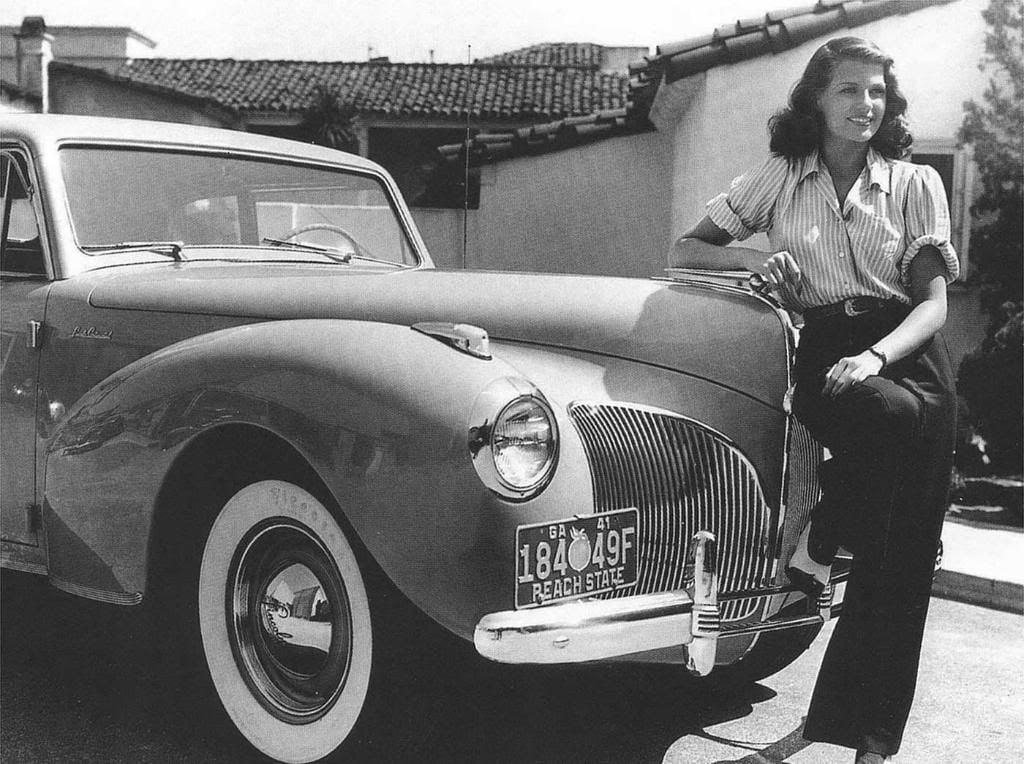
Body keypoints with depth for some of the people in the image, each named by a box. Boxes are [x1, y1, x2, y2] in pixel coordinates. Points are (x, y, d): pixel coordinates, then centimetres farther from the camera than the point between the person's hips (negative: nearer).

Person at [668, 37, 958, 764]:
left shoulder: (916, 184, 7)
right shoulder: (780, 178, 9)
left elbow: (934, 301, 0)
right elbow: (682, 254, 10)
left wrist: (876, 356, -20)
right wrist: (753, 256, -9)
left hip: (911, 357, 1)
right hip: (821, 353, -1)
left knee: (902, 562, -8)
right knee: (890, 413, -36)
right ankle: (816, 542, -12)